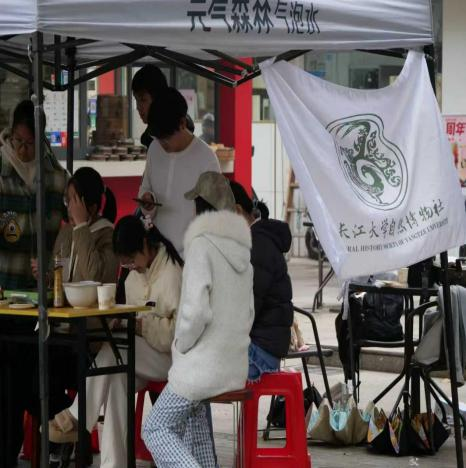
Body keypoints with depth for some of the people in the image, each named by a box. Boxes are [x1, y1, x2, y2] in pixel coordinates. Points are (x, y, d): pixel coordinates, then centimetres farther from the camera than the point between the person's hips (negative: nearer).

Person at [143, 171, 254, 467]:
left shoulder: (202, 245, -14)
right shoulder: (242, 249, 10)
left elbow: (195, 310, -22)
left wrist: (181, 345, -7)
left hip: (202, 365, -8)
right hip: (235, 366, 8)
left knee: (157, 428, 1)